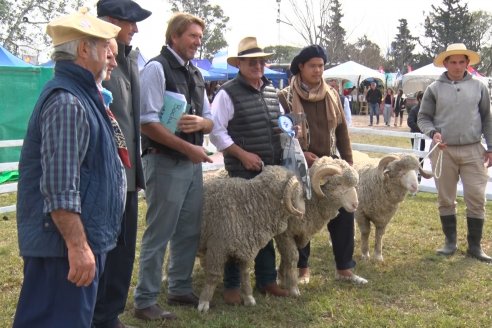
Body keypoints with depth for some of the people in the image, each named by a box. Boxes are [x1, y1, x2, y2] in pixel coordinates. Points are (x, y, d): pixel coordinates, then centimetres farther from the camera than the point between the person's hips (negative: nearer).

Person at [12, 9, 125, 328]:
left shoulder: (80, 95, 14)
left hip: (84, 236, 10)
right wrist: (78, 246, -24)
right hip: (67, 242, -10)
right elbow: (59, 187, -25)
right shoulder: (67, 102, -19)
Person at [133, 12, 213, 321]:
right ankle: (146, 301, 9)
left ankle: (181, 289, 30)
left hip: (192, 162, 8)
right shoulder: (157, 68, -10)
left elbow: (210, 120, 18)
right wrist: (189, 148, -16)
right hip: (165, 162, -8)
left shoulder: (195, 73, 14)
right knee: (159, 234, -2)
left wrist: (200, 122, -7)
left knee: (189, 232, 15)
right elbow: (149, 122, -17)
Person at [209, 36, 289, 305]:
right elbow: (216, 131, -12)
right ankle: (231, 285, 13)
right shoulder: (228, 93, -8)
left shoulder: (271, 91, 12)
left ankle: (266, 279, 28)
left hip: (272, 171, 7)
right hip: (243, 172, -7)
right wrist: (243, 154, -16)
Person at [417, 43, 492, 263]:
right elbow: (423, 117, 4)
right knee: (445, 199, 8)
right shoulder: (434, 89, 2)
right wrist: (433, 133, -15)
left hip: (473, 150, 1)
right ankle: (450, 241, 22)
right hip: (443, 151, 0)